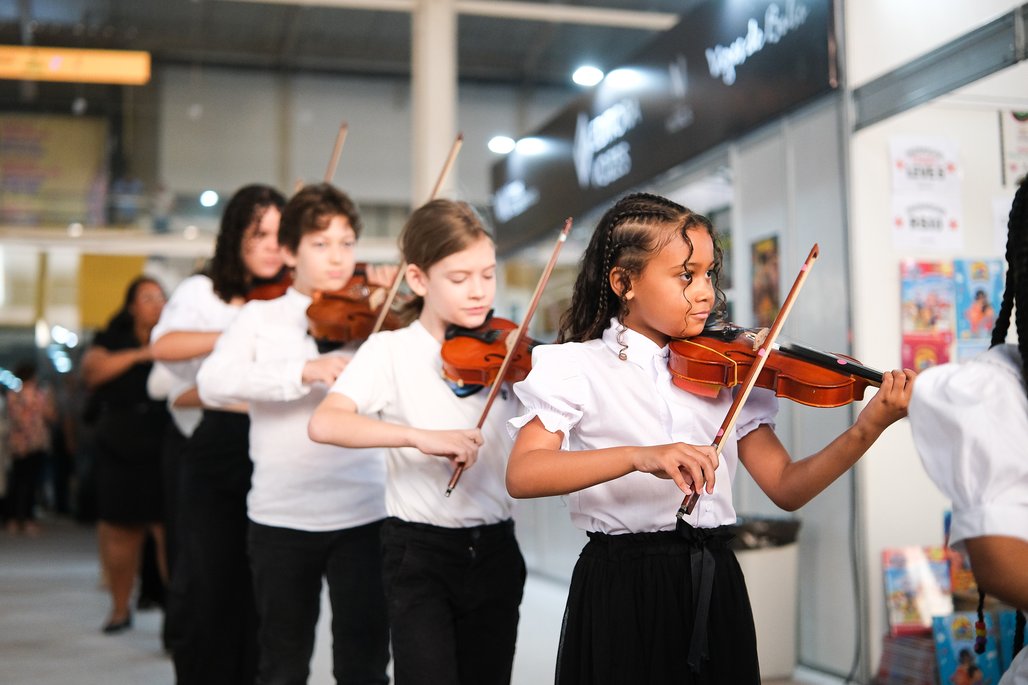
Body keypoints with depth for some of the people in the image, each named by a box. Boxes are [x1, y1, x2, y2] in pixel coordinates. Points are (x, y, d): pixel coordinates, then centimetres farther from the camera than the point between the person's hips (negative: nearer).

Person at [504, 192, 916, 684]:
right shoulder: (575, 367, -5)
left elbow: (786, 488, 2)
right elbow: (521, 476, -21)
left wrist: (870, 426, -12)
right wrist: (639, 456, -33)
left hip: (716, 586, 4)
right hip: (623, 588, -4)